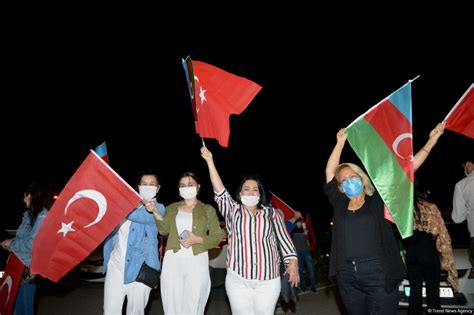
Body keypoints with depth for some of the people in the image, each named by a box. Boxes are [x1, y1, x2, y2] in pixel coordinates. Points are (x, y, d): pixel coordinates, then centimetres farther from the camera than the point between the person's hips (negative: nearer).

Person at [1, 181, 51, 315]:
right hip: (19, 265, 8)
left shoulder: (42, 216, -16)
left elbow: (33, 244, -20)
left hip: (28, 268, -8)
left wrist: (11, 244, -8)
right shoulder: (30, 215, 12)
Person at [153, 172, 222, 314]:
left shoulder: (208, 209, 6)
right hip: (173, 260, 2)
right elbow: (164, 230, -2)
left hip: (197, 261, -2)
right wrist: (156, 213, -16)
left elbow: (217, 237, 1)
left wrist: (197, 239, -14)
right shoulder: (171, 208, 14)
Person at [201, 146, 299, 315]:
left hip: (268, 279, 0)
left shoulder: (271, 213, 9)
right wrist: (210, 161, -10)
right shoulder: (233, 210, 7)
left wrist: (292, 262, -3)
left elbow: (284, 238, 8)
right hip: (238, 279, 0)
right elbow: (220, 191, -5)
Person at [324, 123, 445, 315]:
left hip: (379, 276, -2)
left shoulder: (378, 201, 5)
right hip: (347, 278, 3)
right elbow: (329, 172, 11)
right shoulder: (340, 204, 10)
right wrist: (340, 142, 10)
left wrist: (431, 142, 4)